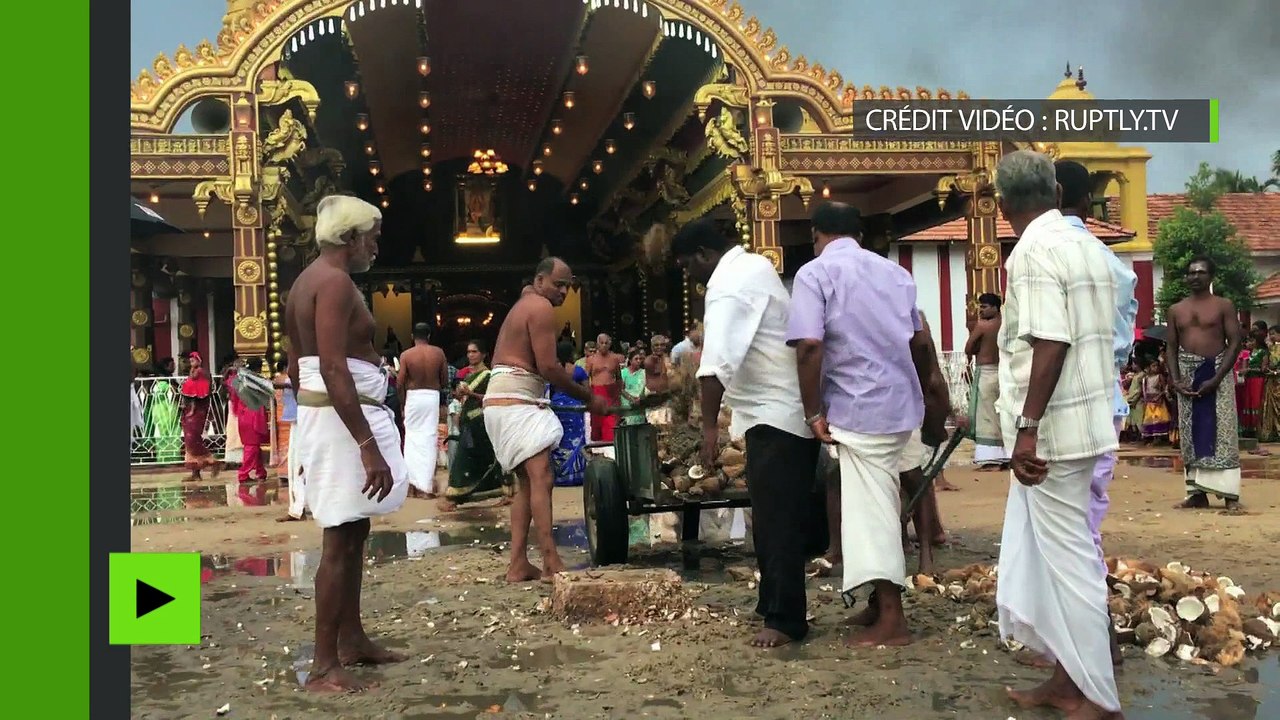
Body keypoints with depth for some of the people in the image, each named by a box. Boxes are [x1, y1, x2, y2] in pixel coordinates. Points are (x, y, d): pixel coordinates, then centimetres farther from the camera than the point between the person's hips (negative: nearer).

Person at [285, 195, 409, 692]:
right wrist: (367, 444, -28)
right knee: (341, 537, -7)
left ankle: (352, 640, 27)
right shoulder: (336, 282, -15)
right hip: (344, 418, -11)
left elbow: (297, 365, 22)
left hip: (320, 413, 11)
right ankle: (324, 665, -2)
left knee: (354, 531, 17)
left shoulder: (306, 281, 17)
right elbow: (333, 370, -25)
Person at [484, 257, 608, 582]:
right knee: (541, 478, -18)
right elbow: (548, 367, -16)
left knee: (527, 483, 10)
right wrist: (589, 397, -8)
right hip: (516, 401, -11)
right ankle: (551, 563, -25)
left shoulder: (523, 306, 24)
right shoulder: (540, 307, -8)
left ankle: (518, 564, 7)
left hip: (506, 402, 11)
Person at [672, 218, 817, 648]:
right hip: (791, 408, 10)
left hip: (774, 413, -10)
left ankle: (786, 619, -1)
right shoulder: (754, 265, 14)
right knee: (775, 515, 16)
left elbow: (717, 363, -29)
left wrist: (709, 426, -27)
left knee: (776, 520, -6)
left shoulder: (727, 286, -17)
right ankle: (775, 604, 26)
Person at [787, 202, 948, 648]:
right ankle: (883, 603, 25)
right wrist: (926, 396, 31)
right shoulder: (894, 272, 13)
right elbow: (920, 342, 18)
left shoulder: (814, 273, -6)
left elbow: (809, 346, -19)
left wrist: (813, 412, -12)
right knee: (881, 504, 16)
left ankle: (891, 620, 4)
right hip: (900, 402, 7)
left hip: (859, 406, -7)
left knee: (871, 509, -1)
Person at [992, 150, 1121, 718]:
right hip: (1083, 420, 9)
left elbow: (1050, 343, -23)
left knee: (1068, 559, -2)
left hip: (1053, 428, -9)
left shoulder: (1034, 250, -14)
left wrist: (1028, 427, -22)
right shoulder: (1086, 244, 13)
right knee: (1044, 554, 16)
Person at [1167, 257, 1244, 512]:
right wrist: (1175, 380, -5)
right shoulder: (1176, 310, 12)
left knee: (1221, 432, -6)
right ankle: (1197, 493, 8)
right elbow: (1171, 347, 11)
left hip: (1216, 372, -4)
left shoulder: (1224, 306, 1)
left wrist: (1216, 379, -15)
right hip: (1186, 374, 4)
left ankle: (1230, 494, -5)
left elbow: (1235, 343, -6)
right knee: (1190, 434, 3)